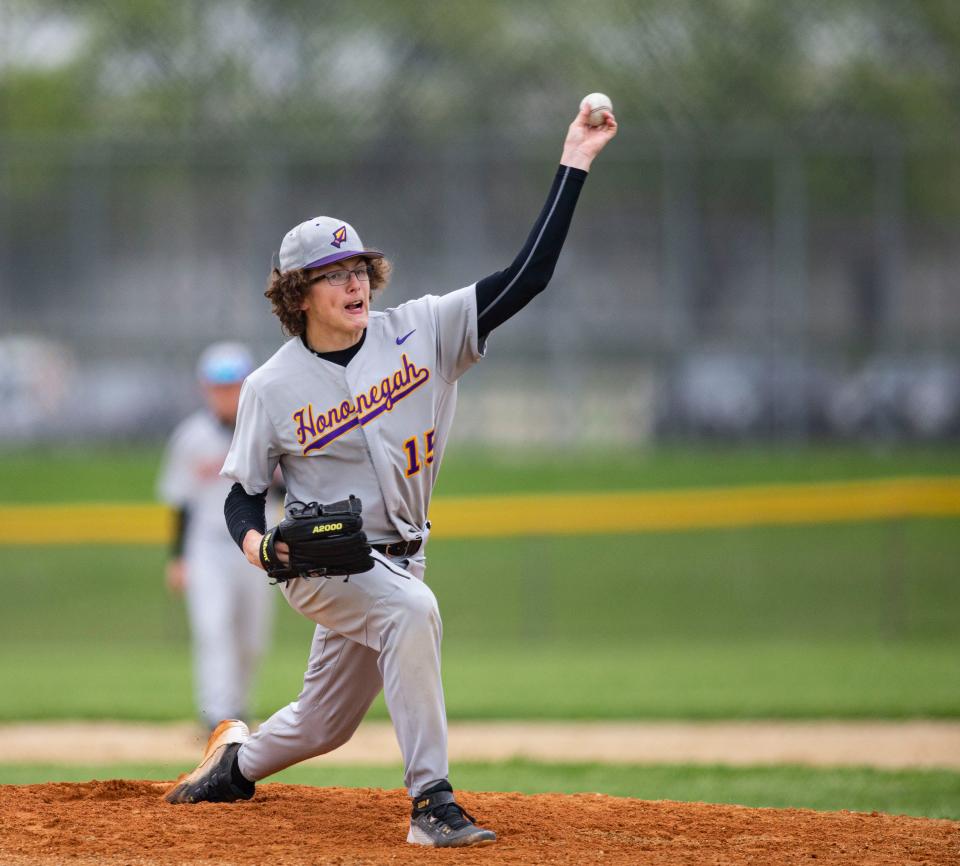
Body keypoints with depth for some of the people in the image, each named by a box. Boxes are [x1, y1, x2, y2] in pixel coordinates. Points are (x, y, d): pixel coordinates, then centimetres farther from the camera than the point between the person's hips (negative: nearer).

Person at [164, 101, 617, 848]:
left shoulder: (420, 333, -5)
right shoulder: (273, 386, -8)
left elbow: (528, 276, -11)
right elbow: (244, 493, 2)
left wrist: (573, 165, -18)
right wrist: (254, 539, -22)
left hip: (396, 557, 4)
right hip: (320, 564, -4)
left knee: (324, 724, 14)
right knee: (412, 609, -34)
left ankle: (238, 761, 48)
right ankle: (432, 802, -34)